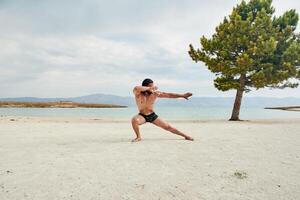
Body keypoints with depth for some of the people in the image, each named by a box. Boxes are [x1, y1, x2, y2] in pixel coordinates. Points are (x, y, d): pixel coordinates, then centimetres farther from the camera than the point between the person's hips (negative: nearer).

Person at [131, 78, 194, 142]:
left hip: (152, 115, 2)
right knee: (134, 120, -35)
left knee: (168, 127, 2)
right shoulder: (138, 93, -18)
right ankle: (138, 137, -10)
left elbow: (169, 95, -9)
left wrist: (183, 95, -9)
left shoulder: (155, 93, -12)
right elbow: (136, 88, -43)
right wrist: (149, 88, -35)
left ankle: (185, 136, 19)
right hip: (142, 116, -1)